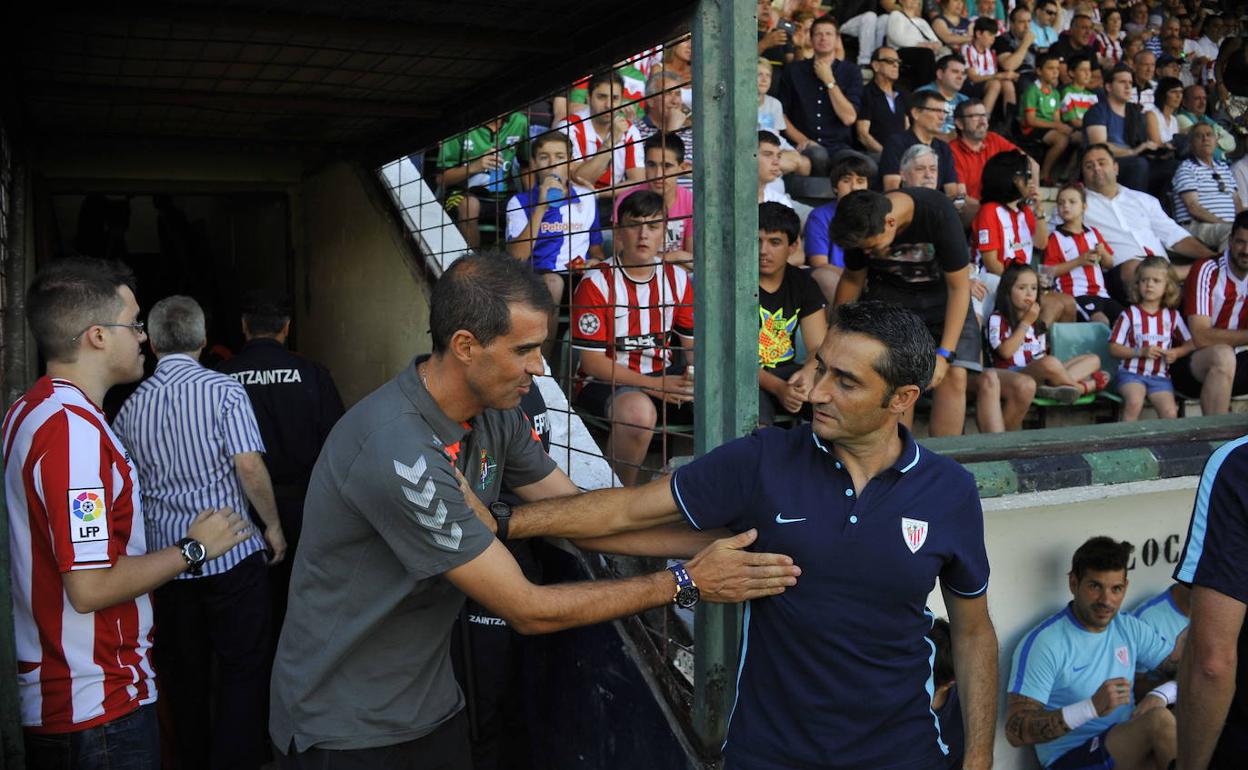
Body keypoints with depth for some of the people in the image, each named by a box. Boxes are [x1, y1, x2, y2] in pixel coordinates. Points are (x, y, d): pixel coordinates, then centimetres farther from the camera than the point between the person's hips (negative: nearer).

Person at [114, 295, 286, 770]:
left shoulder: (131, 407, 4)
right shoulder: (223, 391, -10)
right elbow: (249, 466, -17)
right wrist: (273, 525, -5)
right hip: (233, 554, -4)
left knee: (183, 672, 17)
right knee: (242, 668, 6)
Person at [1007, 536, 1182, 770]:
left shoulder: (1131, 629, 7)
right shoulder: (1044, 643, -15)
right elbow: (1016, 731, -19)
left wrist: (1161, 695, -12)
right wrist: (1092, 707, -30)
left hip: (1129, 748, 6)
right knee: (1160, 721, -25)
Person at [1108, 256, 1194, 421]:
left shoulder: (1172, 316, 12)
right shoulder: (1130, 314, 2)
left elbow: (1191, 343, 17)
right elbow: (1114, 348, -1)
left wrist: (1176, 353, -4)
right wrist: (1141, 352, -14)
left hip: (1160, 376, 3)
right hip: (1132, 372, -3)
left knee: (1170, 413, -19)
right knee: (1134, 402, -32)